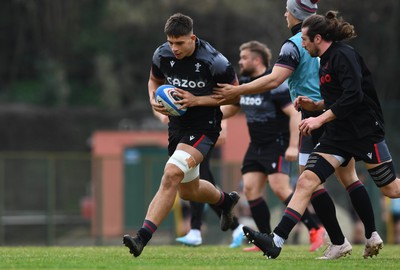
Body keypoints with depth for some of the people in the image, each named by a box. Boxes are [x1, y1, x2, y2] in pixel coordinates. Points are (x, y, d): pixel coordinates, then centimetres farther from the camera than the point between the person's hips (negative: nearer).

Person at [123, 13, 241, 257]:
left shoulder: (214, 61, -20)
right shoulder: (162, 55, -5)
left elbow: (235, 94, -9)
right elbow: (154, 80, 15)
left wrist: (196, 100, -20)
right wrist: (154, 99, -8)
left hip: (204, 128, -7)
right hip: (177, 126, 7)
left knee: (171, 174, -27)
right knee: (188, 190, 19)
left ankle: (143, 237, -29)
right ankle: (225, 200, 53)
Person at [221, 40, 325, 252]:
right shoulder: (243, 83, 9)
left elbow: (295, 113, -19)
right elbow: (229, 109, 23)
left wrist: (293, 146, -25)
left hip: (278, 145, -8)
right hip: (256, 146, 8)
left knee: (279, 188, -20)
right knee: (250, 189, -3)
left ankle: (315, 230, -11)